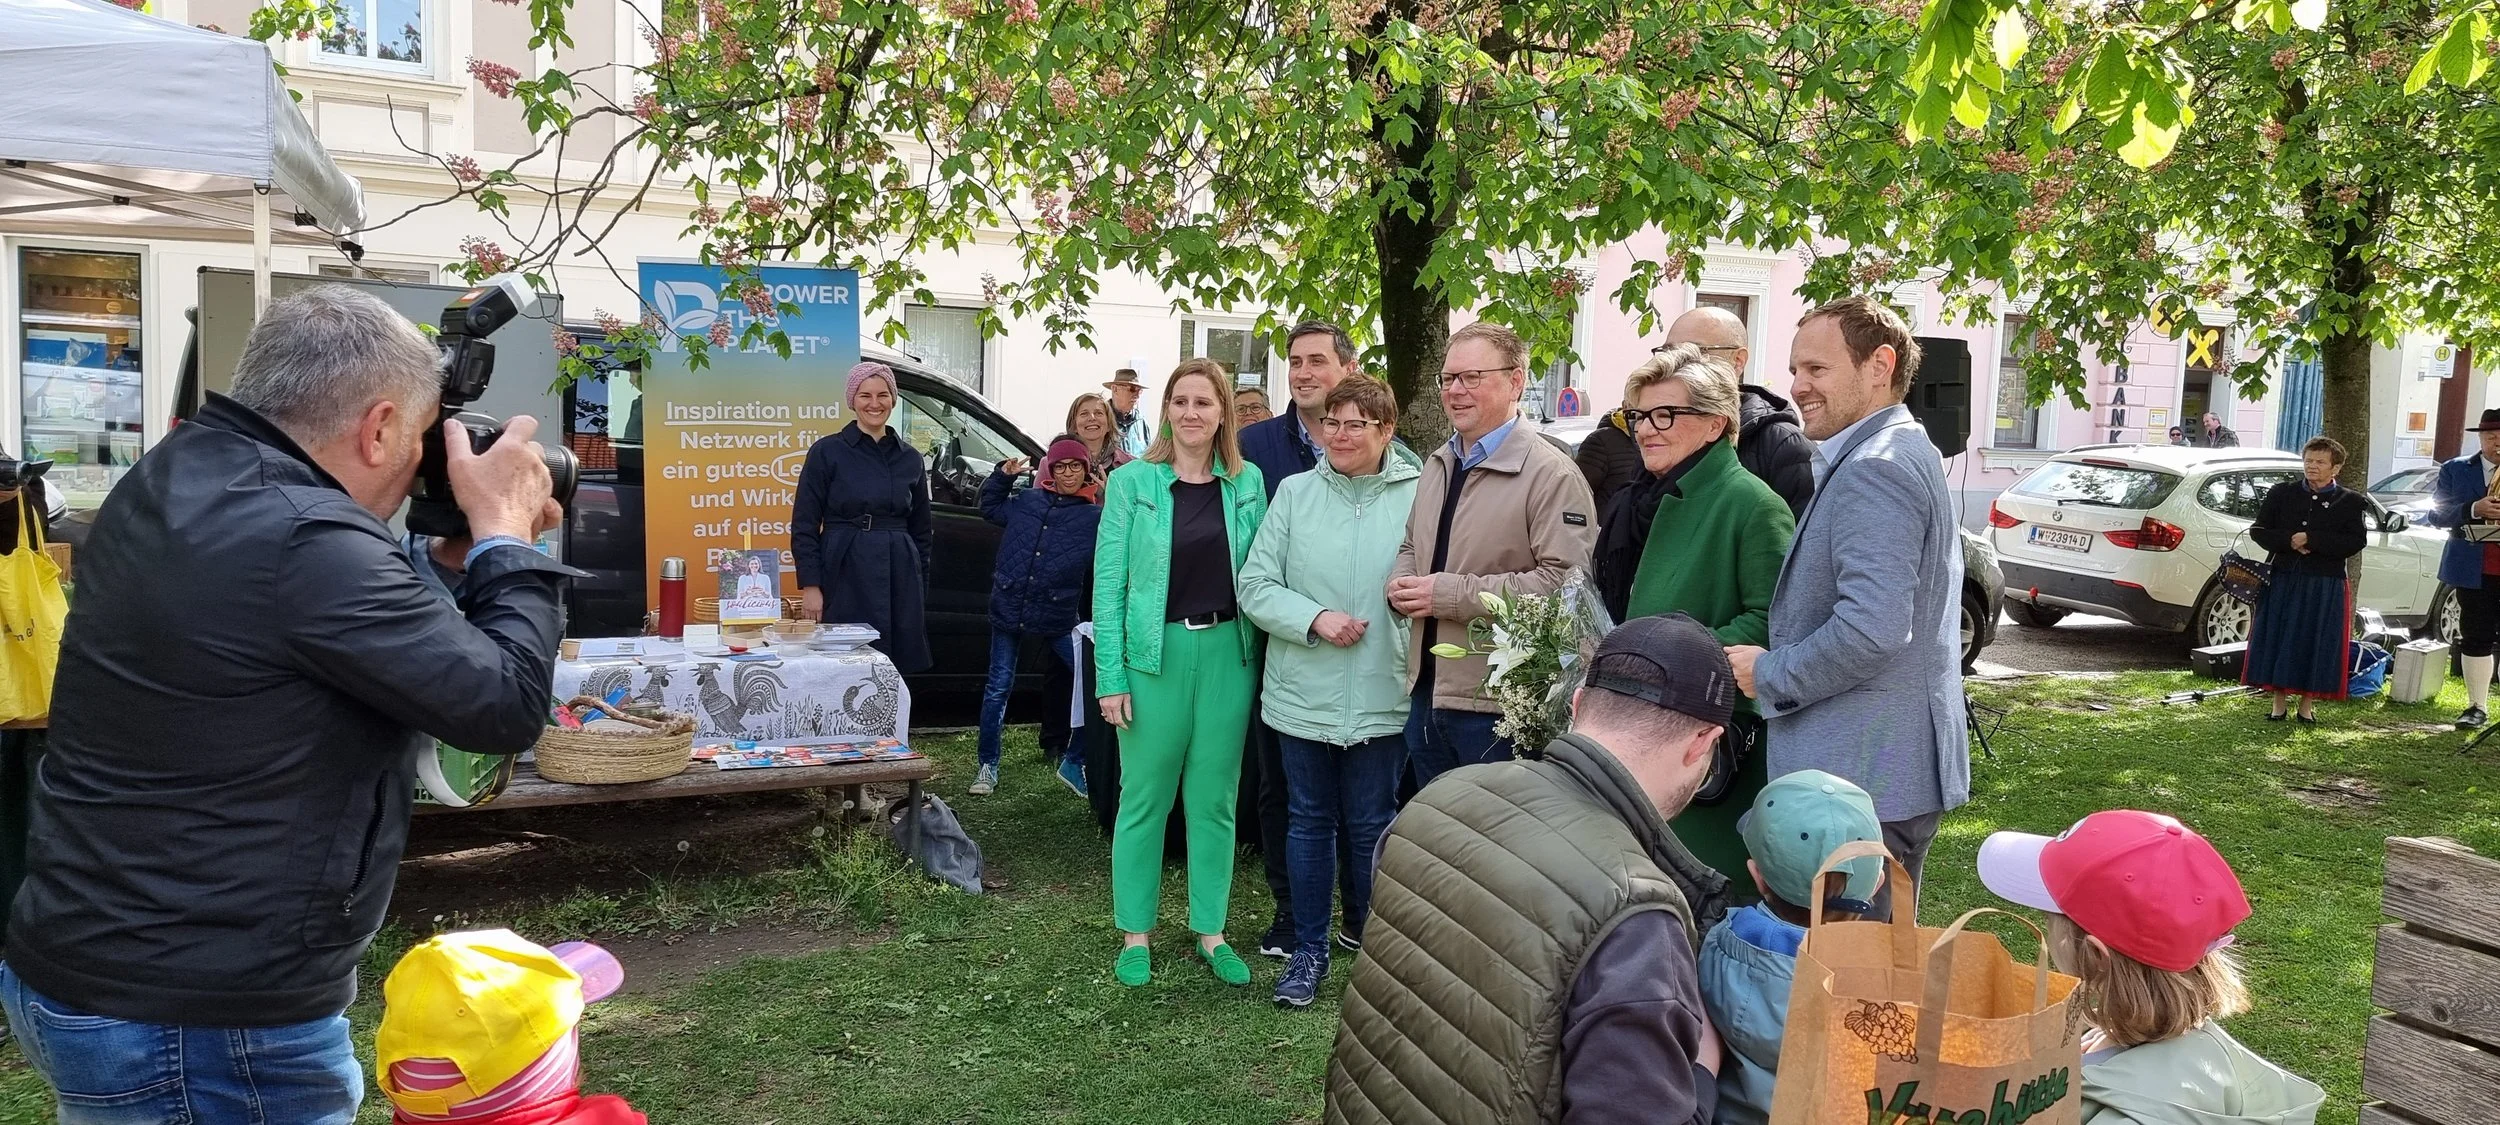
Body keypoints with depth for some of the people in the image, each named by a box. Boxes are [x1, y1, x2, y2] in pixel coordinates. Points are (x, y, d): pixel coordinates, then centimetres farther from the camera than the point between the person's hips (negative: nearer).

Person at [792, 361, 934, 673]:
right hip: (844, 579, -3)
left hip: (899, 580, 3)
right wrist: (810, 585, -9)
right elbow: (804, 525, -2)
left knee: (895, 671, 3)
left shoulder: (911, 459, 10)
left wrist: (921, 593, 11)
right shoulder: (827, 451, 0)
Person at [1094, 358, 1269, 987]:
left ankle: (1209, 931, 22)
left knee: (1215, 802, 10)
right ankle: (1135, 935, 18)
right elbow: (1108, 582, -3)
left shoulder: (1248, 483, 5)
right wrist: (1111, 677, -8)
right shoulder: (1132, 482, -3)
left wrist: (1264, 662, 1)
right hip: (1154, 655, -2)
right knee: (1144, 800, 6)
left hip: (1227, 655, 2)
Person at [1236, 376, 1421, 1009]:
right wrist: (1315, 618, -14)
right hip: (1303, 694, 2)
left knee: (1371, 827, 11)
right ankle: (1309, 951, 27)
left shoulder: (1419, 496, -5)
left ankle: (1373, 947, 32)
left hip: (1382, 698, -1)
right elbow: (1255, 585, -1)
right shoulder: (1295, 493, 1)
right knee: (1310, 822, 13)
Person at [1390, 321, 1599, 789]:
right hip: (1427, 696, 8)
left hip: (1497, 706, -8)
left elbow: (1566, 580, -22)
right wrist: (1401, 585, 2)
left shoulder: (1551, 474, -13)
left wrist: (1451, 594, -21)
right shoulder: (1437, 465, 14)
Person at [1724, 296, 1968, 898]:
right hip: (1898, 774, 11)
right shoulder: (1906, 453, 17)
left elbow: (1872, 627, -27)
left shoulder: (1873, 469, -17)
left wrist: (1769, 675, -13)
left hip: (1863, 781, -11)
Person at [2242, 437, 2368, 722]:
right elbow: (2258, 530, 3)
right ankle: (2278, 701, 13)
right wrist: (2289, 542, -14)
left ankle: (2307, 704, 13)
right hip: (2281, 580, 2)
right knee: (2278, 640, 3)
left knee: (2316, 643, 2)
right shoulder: (2281, 493, 7)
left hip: (2326, 586, -2)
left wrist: (2310, 539, -17)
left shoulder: (2351, 502, 2)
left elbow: (2356, 542, -9)